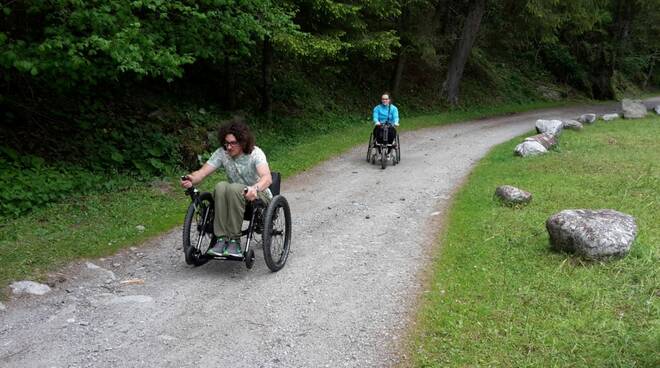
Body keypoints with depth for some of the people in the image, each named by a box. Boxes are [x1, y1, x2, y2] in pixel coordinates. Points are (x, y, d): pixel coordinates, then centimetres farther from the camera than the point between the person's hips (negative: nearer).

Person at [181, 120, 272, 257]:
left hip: (260, 196, -4)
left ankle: (234, 241, -30)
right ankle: (222, 239, -30)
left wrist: (255, 188, -56)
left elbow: (267, 178, -34)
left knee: (234, 188, -35)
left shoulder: (255, 153, -17)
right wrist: (191, 180, -37)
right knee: (221, 186, -30)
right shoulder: (222, 153, -4)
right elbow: (202, 172, -13)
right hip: (235, 196, 4)